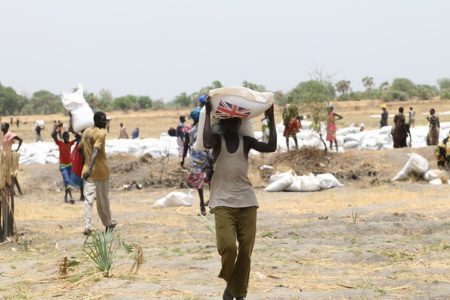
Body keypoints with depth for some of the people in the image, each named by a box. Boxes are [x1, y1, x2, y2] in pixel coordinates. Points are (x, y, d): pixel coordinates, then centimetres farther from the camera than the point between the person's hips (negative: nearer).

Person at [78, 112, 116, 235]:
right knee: (103, 199, 11)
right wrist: (90, 169, -36)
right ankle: (108, 223, 27)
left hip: (88, 171, 5)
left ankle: (87, 226, -12)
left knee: (88, 199, -1)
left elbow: (80, 148, 19)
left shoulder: (86, 132, 9)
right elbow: (95, 151, -26)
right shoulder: (101, 133, -14)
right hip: (101, 171, -5)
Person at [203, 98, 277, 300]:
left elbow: (271, 147, -5)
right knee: (228, 247, -19)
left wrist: (271, 119, -3)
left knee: (246, 250, -1)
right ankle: (230, 284, 8)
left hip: (247, 202, 3)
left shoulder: (246, 141, 8)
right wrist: (208, 113, -16)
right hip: (223, 202, -3)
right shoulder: (217, 140, 1)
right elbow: (207, 143, -23)